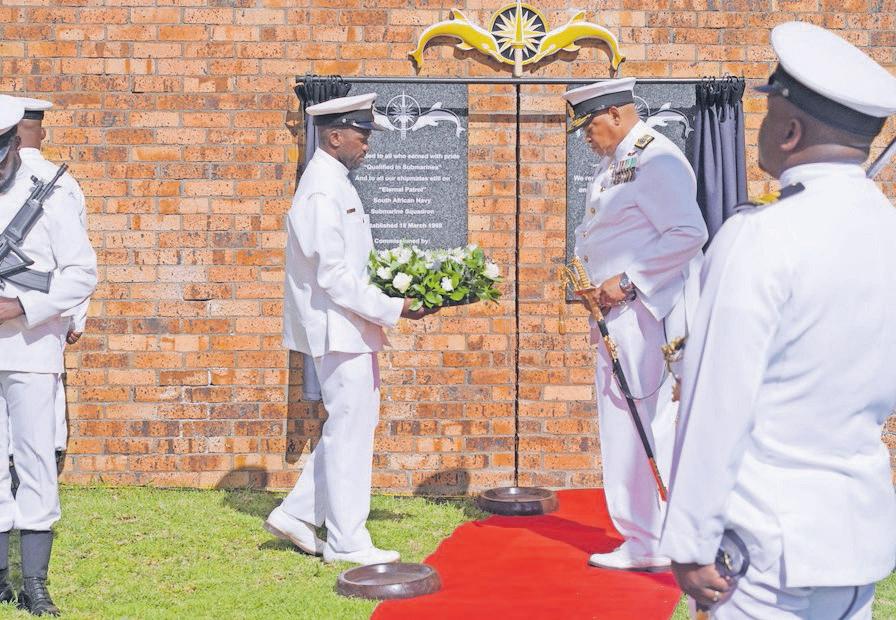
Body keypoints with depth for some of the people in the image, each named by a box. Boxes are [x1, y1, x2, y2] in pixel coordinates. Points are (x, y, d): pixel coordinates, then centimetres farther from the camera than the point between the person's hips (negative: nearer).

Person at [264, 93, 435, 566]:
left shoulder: (334, 183, 14)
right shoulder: (323, 192, -18)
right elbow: (334, 276, -22)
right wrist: (392, 309, -18)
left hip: (349, 327, 10)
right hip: (338, 329, -10)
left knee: (352, 427, 15)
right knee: (350, 430, -2)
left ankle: (297, 514, 21)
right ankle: (346, 541, 7)